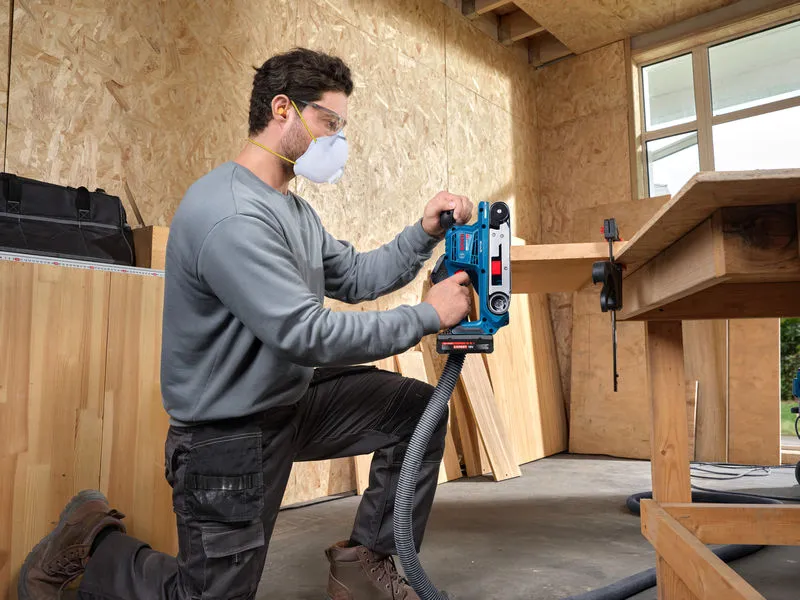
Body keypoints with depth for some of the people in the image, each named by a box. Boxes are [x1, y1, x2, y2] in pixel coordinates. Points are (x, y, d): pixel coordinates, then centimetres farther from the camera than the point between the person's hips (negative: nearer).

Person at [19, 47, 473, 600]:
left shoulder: (294, 210, 7)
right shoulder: (229, 213, -27)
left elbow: (355, 278, 9)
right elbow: (309, 335, -31)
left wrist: (424, 233, -4)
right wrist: (428, 317, -22)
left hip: (294, 396, 9)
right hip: (229, 433, -9)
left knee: (419, 409, 2)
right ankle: (91, 543, 28)